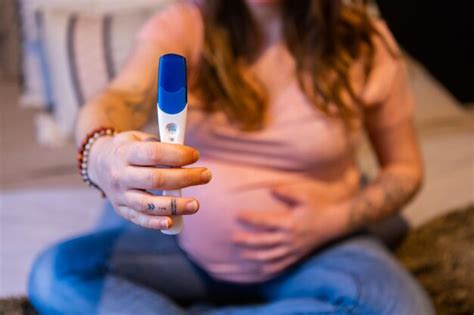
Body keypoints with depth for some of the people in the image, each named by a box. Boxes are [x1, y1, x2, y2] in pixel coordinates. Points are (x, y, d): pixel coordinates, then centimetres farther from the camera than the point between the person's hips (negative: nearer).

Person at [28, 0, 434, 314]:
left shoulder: (364, 44, -8)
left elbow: (405, 167, 3)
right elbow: (120, 99, -29)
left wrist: (336, 220, -14)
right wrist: (100, 155, -52)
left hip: (316, 252, 1)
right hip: (188, 244, 0)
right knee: (55, 276, -19)